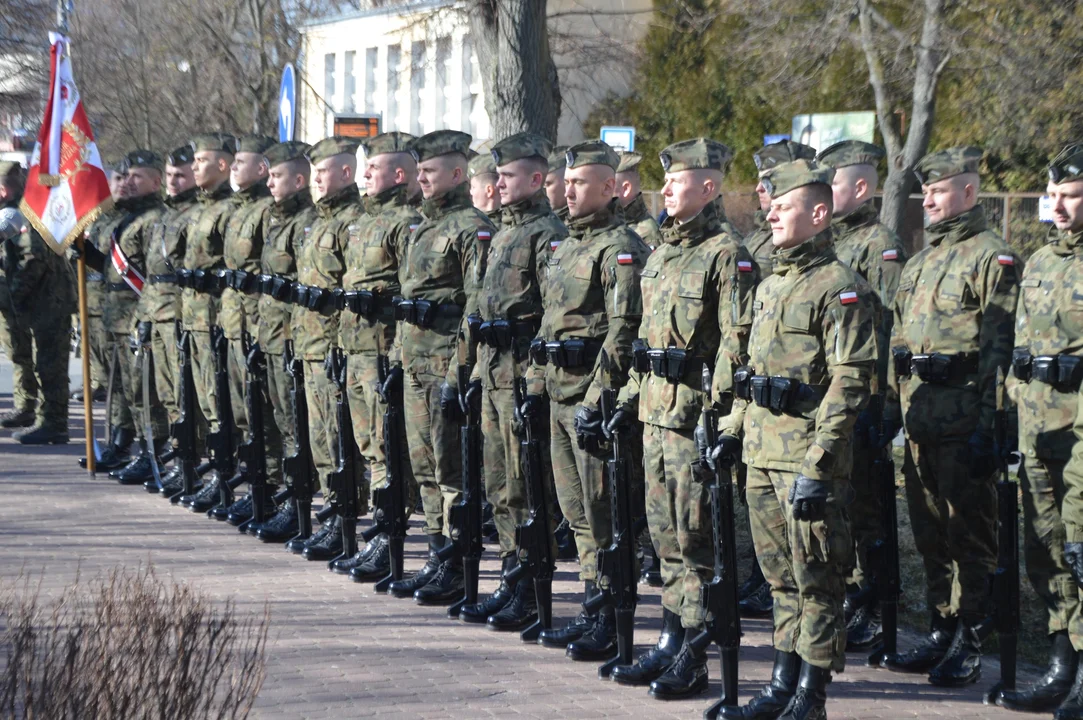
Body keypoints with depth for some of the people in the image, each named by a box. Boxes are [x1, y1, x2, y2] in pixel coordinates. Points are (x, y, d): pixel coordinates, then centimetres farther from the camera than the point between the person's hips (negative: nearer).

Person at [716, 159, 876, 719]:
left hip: (807, 456, -8)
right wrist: (732, 429, 17)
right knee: (781, 577, 14)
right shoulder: (770, 287, 16)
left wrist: (817, 465, -21)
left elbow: (850, 384, -16)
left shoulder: (839, 289, -11)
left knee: (817, 580, -1)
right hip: (762, 455, 8)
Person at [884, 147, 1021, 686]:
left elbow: (1000, 347, -14)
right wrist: (890, 410, 16)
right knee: (929, 533, 12)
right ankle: (942, 632, 21)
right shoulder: (919, 264, 19)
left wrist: (989, 424, -19)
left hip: (964, 421, -8)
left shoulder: (992, 258, -7)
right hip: (920, 420, 8)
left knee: (968, 534, -3)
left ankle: (969, 646, 2)